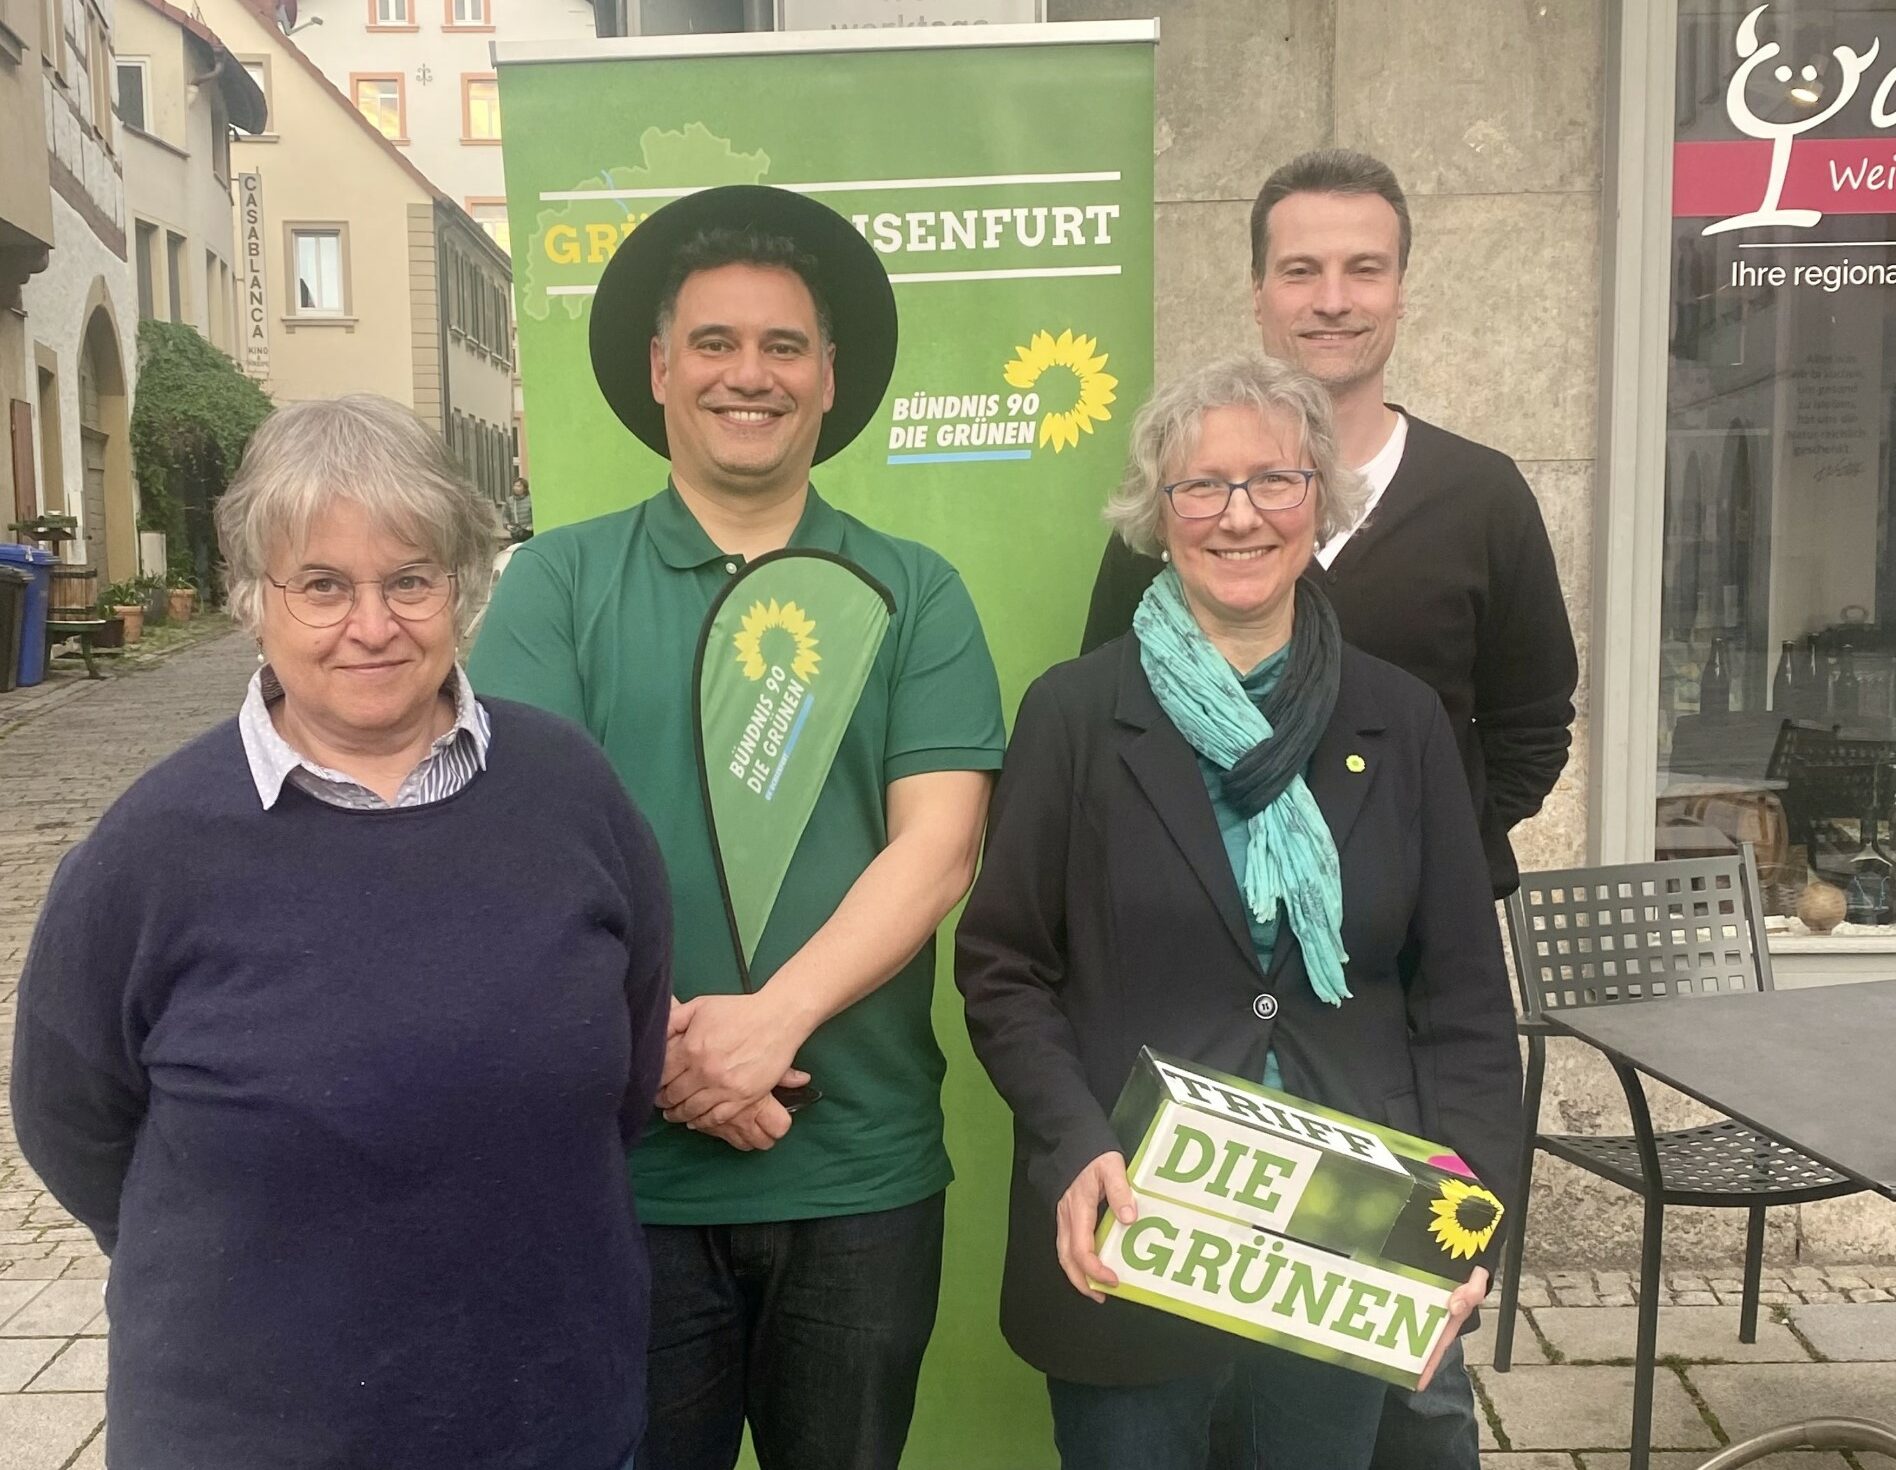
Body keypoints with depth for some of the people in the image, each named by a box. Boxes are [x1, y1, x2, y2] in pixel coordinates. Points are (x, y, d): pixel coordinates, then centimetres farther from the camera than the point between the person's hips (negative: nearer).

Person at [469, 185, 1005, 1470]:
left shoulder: (916, 593, 2)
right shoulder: (558, 582, 1)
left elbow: (937, 846, -7)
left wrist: (771, 1018, -20)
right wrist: (662, 1039, -19)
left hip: (862, 1169, 1)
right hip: (621, 1164, 0)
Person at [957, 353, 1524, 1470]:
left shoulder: (1402, 724, 3)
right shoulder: (1074, 714, -3)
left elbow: (1466, 996, 4)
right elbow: (1003, 969, -3)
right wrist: (1076, 1149, -17)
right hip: (1129, 1239, -2)